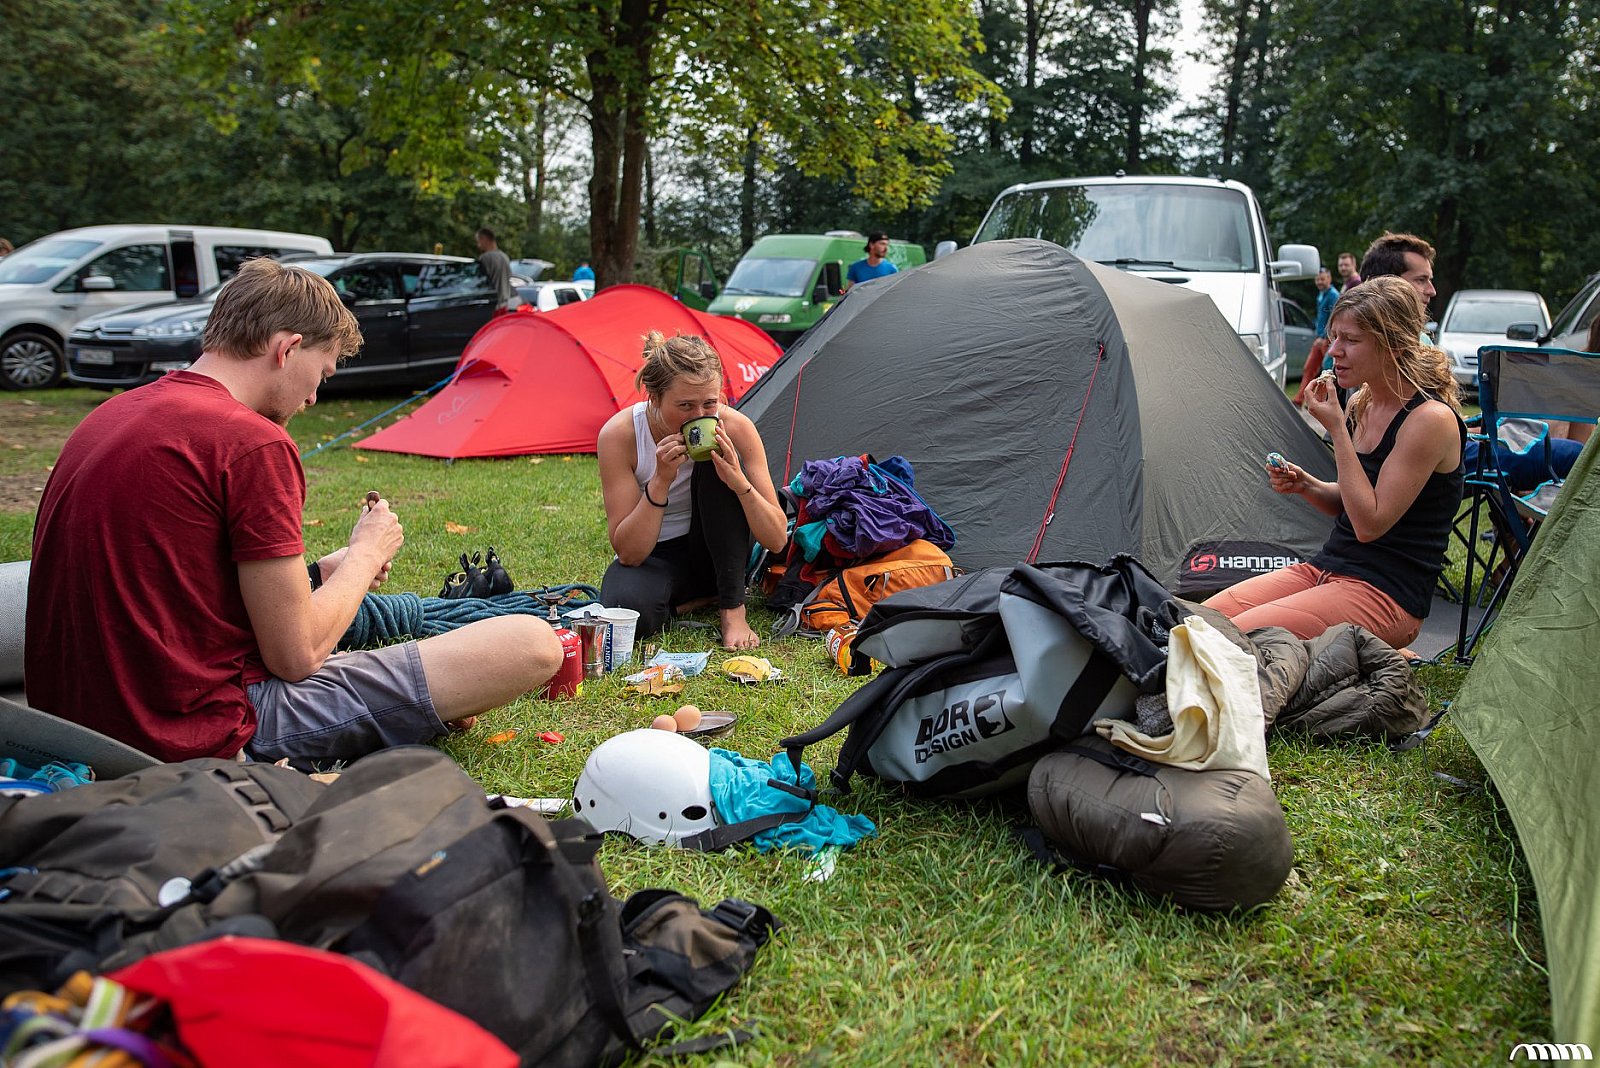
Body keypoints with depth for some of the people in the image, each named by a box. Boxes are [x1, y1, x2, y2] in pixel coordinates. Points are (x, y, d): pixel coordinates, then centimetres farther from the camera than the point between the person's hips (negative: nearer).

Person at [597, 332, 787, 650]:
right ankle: (700, 599, -1)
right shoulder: (619, 434, -22)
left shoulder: (735, 428, -20)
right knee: (626, 611, -35)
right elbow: (628, 552, -23)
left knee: (716, 466, -28)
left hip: (715, 551, 1)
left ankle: (733, 610, -20)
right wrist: (660, 481, -36)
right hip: (652, 557, -1)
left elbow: (776, 540, -19)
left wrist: (739, 482, -36)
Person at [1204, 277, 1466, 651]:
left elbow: (1370, 524, -19)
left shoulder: (1430, 419, -16)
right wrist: (1305, 484, -1)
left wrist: (1336, 428, -18)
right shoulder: (1362, 402, 10)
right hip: (1325, 567, 8)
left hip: (1387, 595, -8)